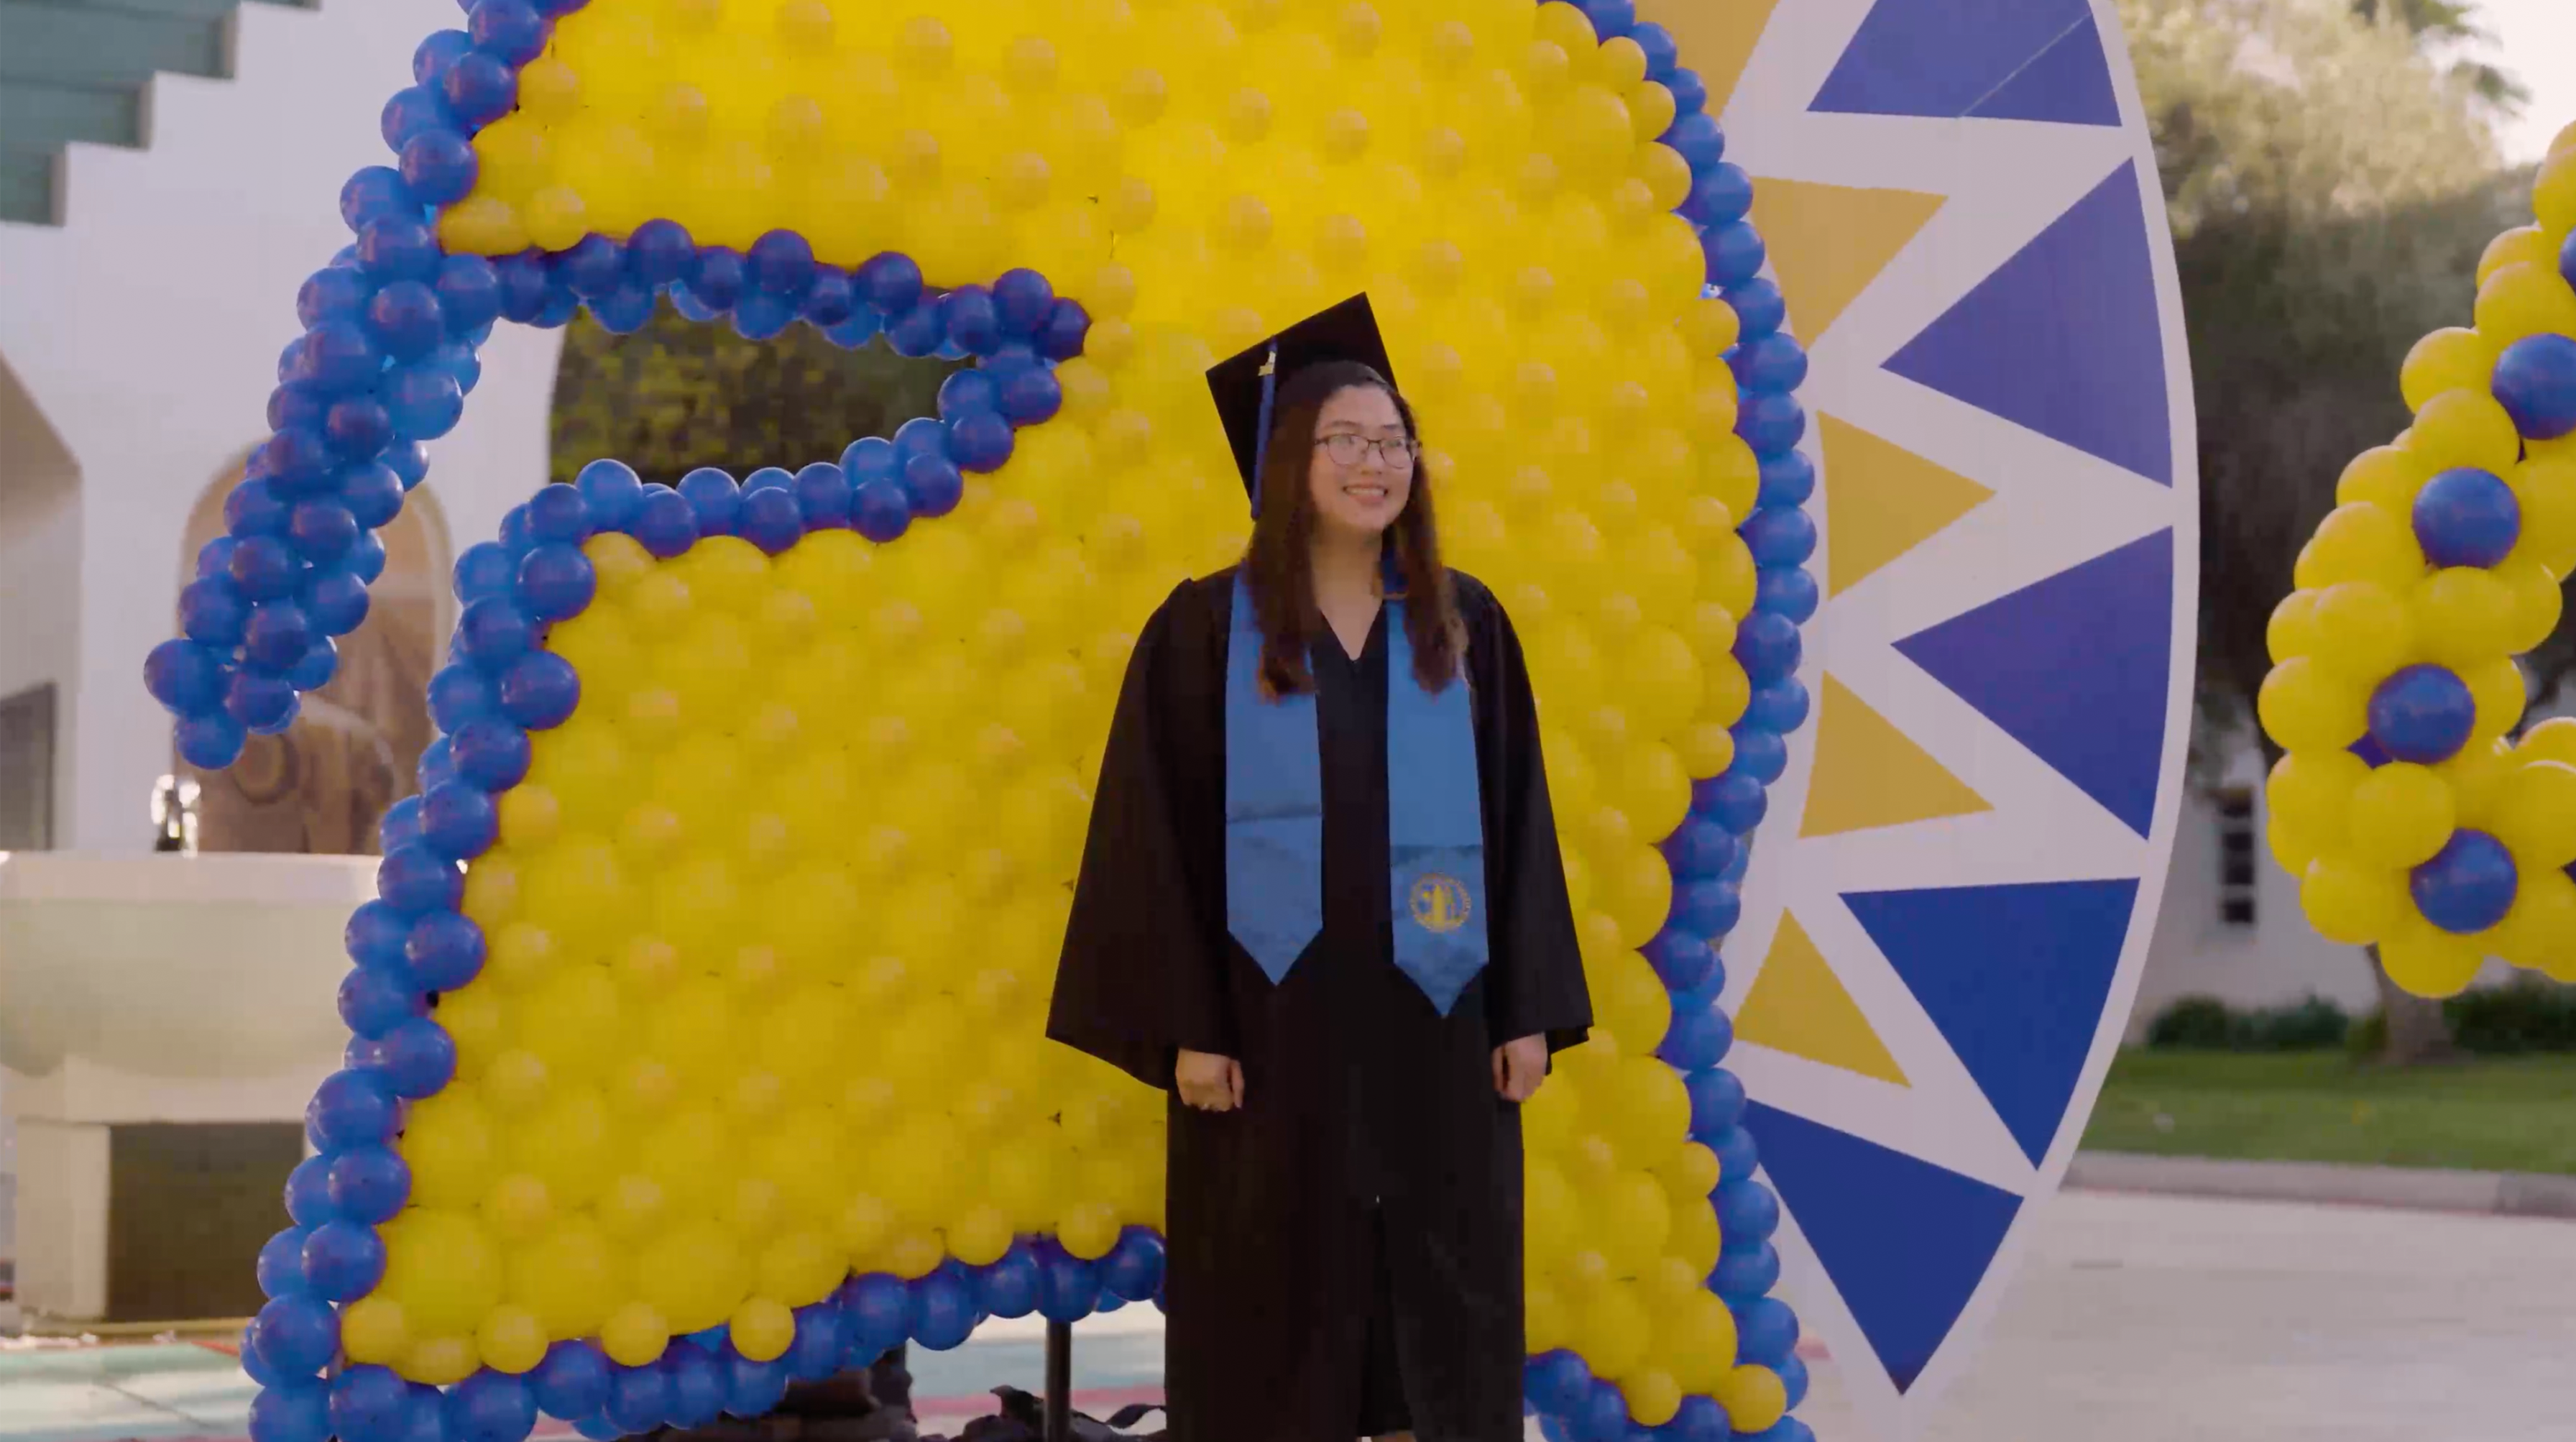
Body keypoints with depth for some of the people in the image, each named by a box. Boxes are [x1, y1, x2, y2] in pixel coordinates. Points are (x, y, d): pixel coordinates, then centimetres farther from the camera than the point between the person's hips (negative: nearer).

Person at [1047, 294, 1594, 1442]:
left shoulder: (1467, 627, 6)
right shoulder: (1206, 629, -2)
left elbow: (1516, 823, 7)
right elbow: (1158, 835, -4)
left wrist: (1529, 1008, 2)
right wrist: (1185, 1026, -10)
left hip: (1431, 1013, 3)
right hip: (1271, 1011, -2)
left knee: (1443, 1299, 7)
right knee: (1277, 1311, 3)